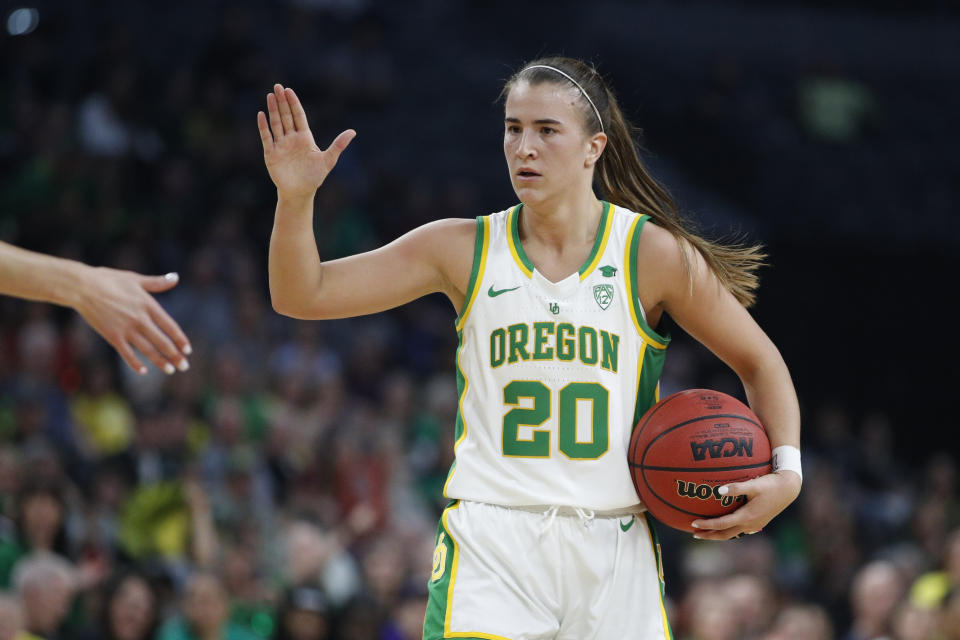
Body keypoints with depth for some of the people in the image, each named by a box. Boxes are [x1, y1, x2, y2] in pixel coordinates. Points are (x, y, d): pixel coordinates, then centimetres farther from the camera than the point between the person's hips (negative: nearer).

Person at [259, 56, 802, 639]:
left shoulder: (654, 253, 0)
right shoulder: (463, 250, 4)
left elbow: (759, 362, 10)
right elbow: (302, 296, 4)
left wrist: (786, 472, -5)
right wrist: (296, 197, -13)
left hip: (612, 552, 0)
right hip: (490, 547, 0)